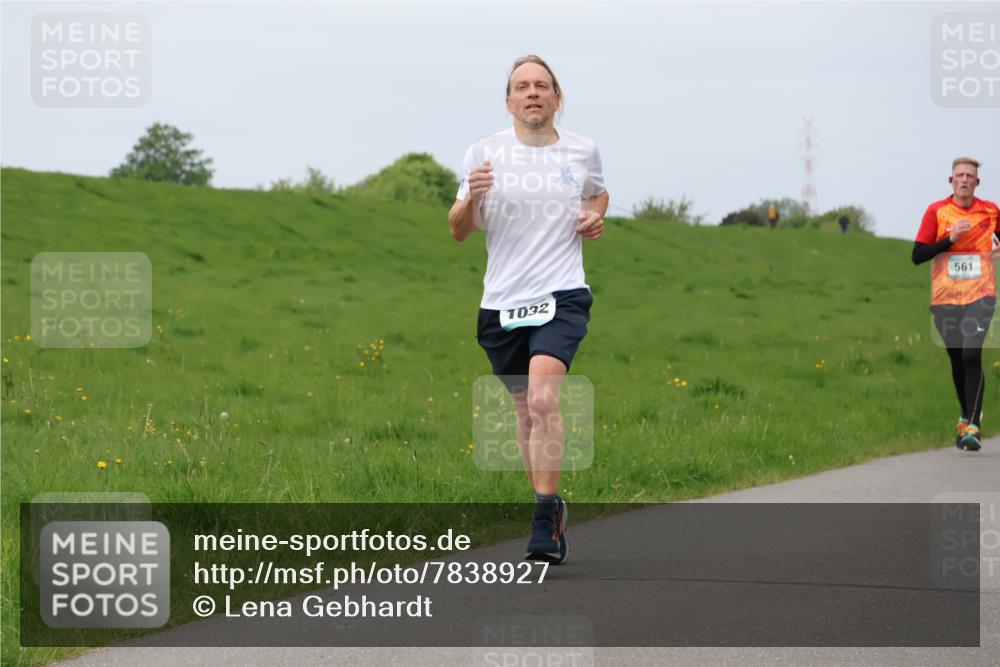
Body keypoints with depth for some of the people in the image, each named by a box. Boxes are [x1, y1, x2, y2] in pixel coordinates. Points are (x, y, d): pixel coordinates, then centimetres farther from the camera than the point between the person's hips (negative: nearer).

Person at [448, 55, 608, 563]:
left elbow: (598, 194, 29)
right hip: (502, 304, 2)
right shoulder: (484, 153, 2)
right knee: (525, 411, 10)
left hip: (561, 297, -2)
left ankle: (544, 528, -21)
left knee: (543, 400, -22)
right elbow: (459, 231, 6)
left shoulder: (582, 151, 6)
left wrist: (596, 217, 6)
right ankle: (551, 509, 31)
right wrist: (470, 199, -16)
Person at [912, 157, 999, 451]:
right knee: (956, 359, 10)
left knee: (972, 355, -17)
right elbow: (917, 255, -4)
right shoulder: (936, 211, 0)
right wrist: (951, 239, -14)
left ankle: (972, 427, -19)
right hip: (945, 296, 1)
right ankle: (967, 415, 31)